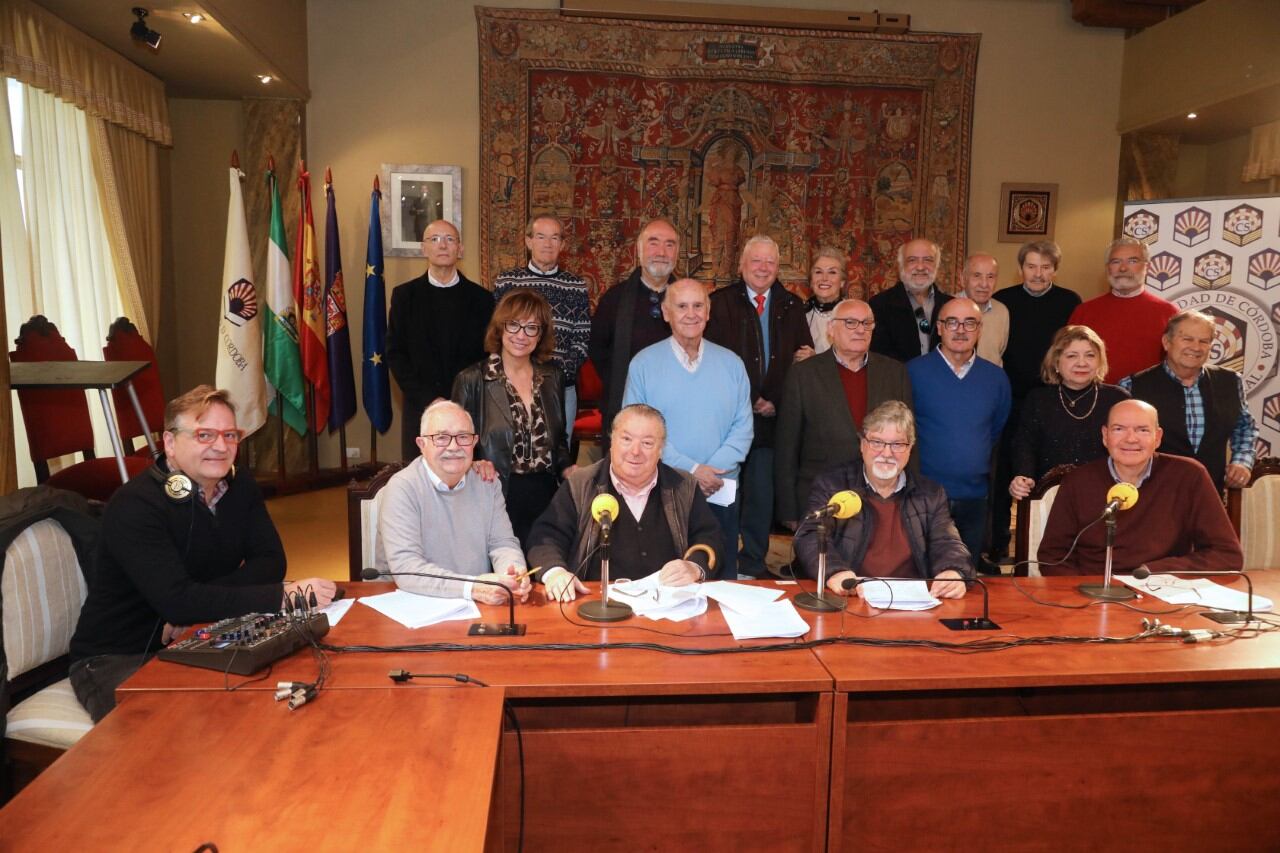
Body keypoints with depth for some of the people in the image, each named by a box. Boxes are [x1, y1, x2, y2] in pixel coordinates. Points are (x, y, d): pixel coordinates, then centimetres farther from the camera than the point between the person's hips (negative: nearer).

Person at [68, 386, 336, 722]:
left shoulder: (240, 486, 1)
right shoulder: (134, 505, -21)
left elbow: (271, 562, -6)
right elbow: (177, 600, -31)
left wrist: (198, 604, -21)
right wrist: (283, 595, -36)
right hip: (117, 659, -6)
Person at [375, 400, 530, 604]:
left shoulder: (487, 483, 5)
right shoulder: (402, 488, -10)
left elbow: (502, 543, 4)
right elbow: (405, 567, -19)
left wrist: (514, 574, -18)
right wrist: (471, 588, -30)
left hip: (481, 608, 5)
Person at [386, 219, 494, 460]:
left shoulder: (480, 298, 4)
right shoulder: (404, 295, 5)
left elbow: (488, 354, 4)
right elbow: (395, 354, 2)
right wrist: (429, 400, -8)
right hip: (420, 409, 1)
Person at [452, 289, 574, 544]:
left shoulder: (552, 378, 7)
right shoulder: (472, 380, -5)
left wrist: (567, 469, 0)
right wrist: (474, 464, -20)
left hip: (546, 496, 4)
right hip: (498, 497, -3)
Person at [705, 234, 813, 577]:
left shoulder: (792, 307, 12)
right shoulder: (719, 303, 1)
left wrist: (775, 401, -4)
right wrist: (749, 402, -8)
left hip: (772, 418, 3)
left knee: (763, 495, 8)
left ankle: (754, 567, 21)